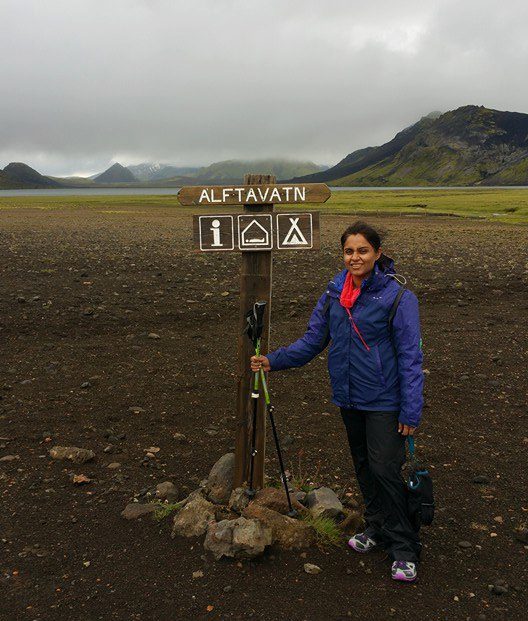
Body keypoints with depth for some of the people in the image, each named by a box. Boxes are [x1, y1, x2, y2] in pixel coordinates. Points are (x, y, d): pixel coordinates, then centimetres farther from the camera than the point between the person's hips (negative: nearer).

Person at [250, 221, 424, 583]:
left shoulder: (397, 296, -14)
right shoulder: (335, 293, 2)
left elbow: (410, 357, -12)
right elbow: (313, 340, 8)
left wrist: (411, 411, -15)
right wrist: (274, 361, -4)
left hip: (383, 400, -6)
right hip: (349, 397, 6)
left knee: (385, 468, -5)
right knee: (363, 466, 17)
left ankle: (404, 549, 12)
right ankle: (376, 529, 37)